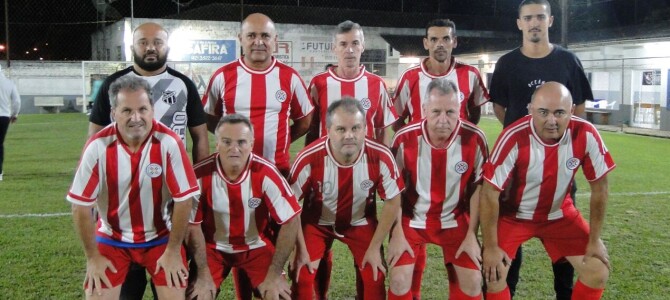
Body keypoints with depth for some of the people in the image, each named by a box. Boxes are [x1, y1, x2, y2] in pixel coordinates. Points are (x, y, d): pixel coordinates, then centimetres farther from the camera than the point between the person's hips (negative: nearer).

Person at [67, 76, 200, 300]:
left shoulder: (169, 143, -20)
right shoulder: (97, 146, -18)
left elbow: (184, 199, -13)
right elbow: (81, 205, -10)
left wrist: (173, 251, -9)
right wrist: (93, 257, -5)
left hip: (161, 236, -1)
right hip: (112, 237, 1)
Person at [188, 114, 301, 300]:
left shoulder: (266, 173, -23)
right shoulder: (201, 174, -22)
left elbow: (290, 221, -18)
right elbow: (193, 225, -11)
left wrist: (275, 273, -16)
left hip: (256, 246, 0)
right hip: (213, 247, 0)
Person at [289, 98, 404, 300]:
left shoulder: (381, 157, -28)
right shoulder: (309, 159, -31)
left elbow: (392, 201, -12)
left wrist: (375, 247, -8)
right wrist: (300, 249, -12)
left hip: (361, 222, 1)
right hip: (317, 222, -1)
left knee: (374, 277, -3)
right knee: (303, 278, -8)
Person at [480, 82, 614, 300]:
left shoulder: (586, 135, -22)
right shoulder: (514, 138, -31)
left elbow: (599, 186, -8)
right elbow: (490, 193, -23)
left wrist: (594, 239, -4)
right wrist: (491, 247, -19)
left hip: (559, 214, 3)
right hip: (513, 214, -3)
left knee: (598, 271, -1)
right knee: (493, 272, -18)